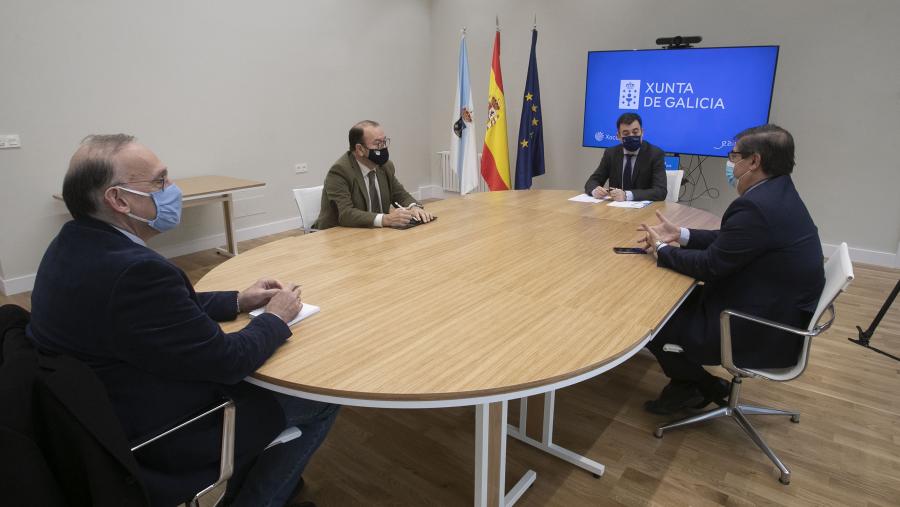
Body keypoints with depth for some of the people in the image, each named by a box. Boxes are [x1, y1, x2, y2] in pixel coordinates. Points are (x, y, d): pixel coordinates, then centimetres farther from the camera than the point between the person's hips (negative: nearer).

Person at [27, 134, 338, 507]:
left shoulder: (74, 245, -2)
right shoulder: (134, 269, -32)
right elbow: (227, 360, -24)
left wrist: (237, 301, 4)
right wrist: (276, 318, -8)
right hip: (154, 441, -9)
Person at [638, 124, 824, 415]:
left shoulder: (756, 206, -28)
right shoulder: (778, 194, 4)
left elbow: (709, 266, -20)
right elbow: (729, 241, 13)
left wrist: (661, 249, -5)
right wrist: (680, 235, 9)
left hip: (764, 335, -10)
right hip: (780, 315, 10)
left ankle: (704, 387, 19)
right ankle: (688, 385, 23)